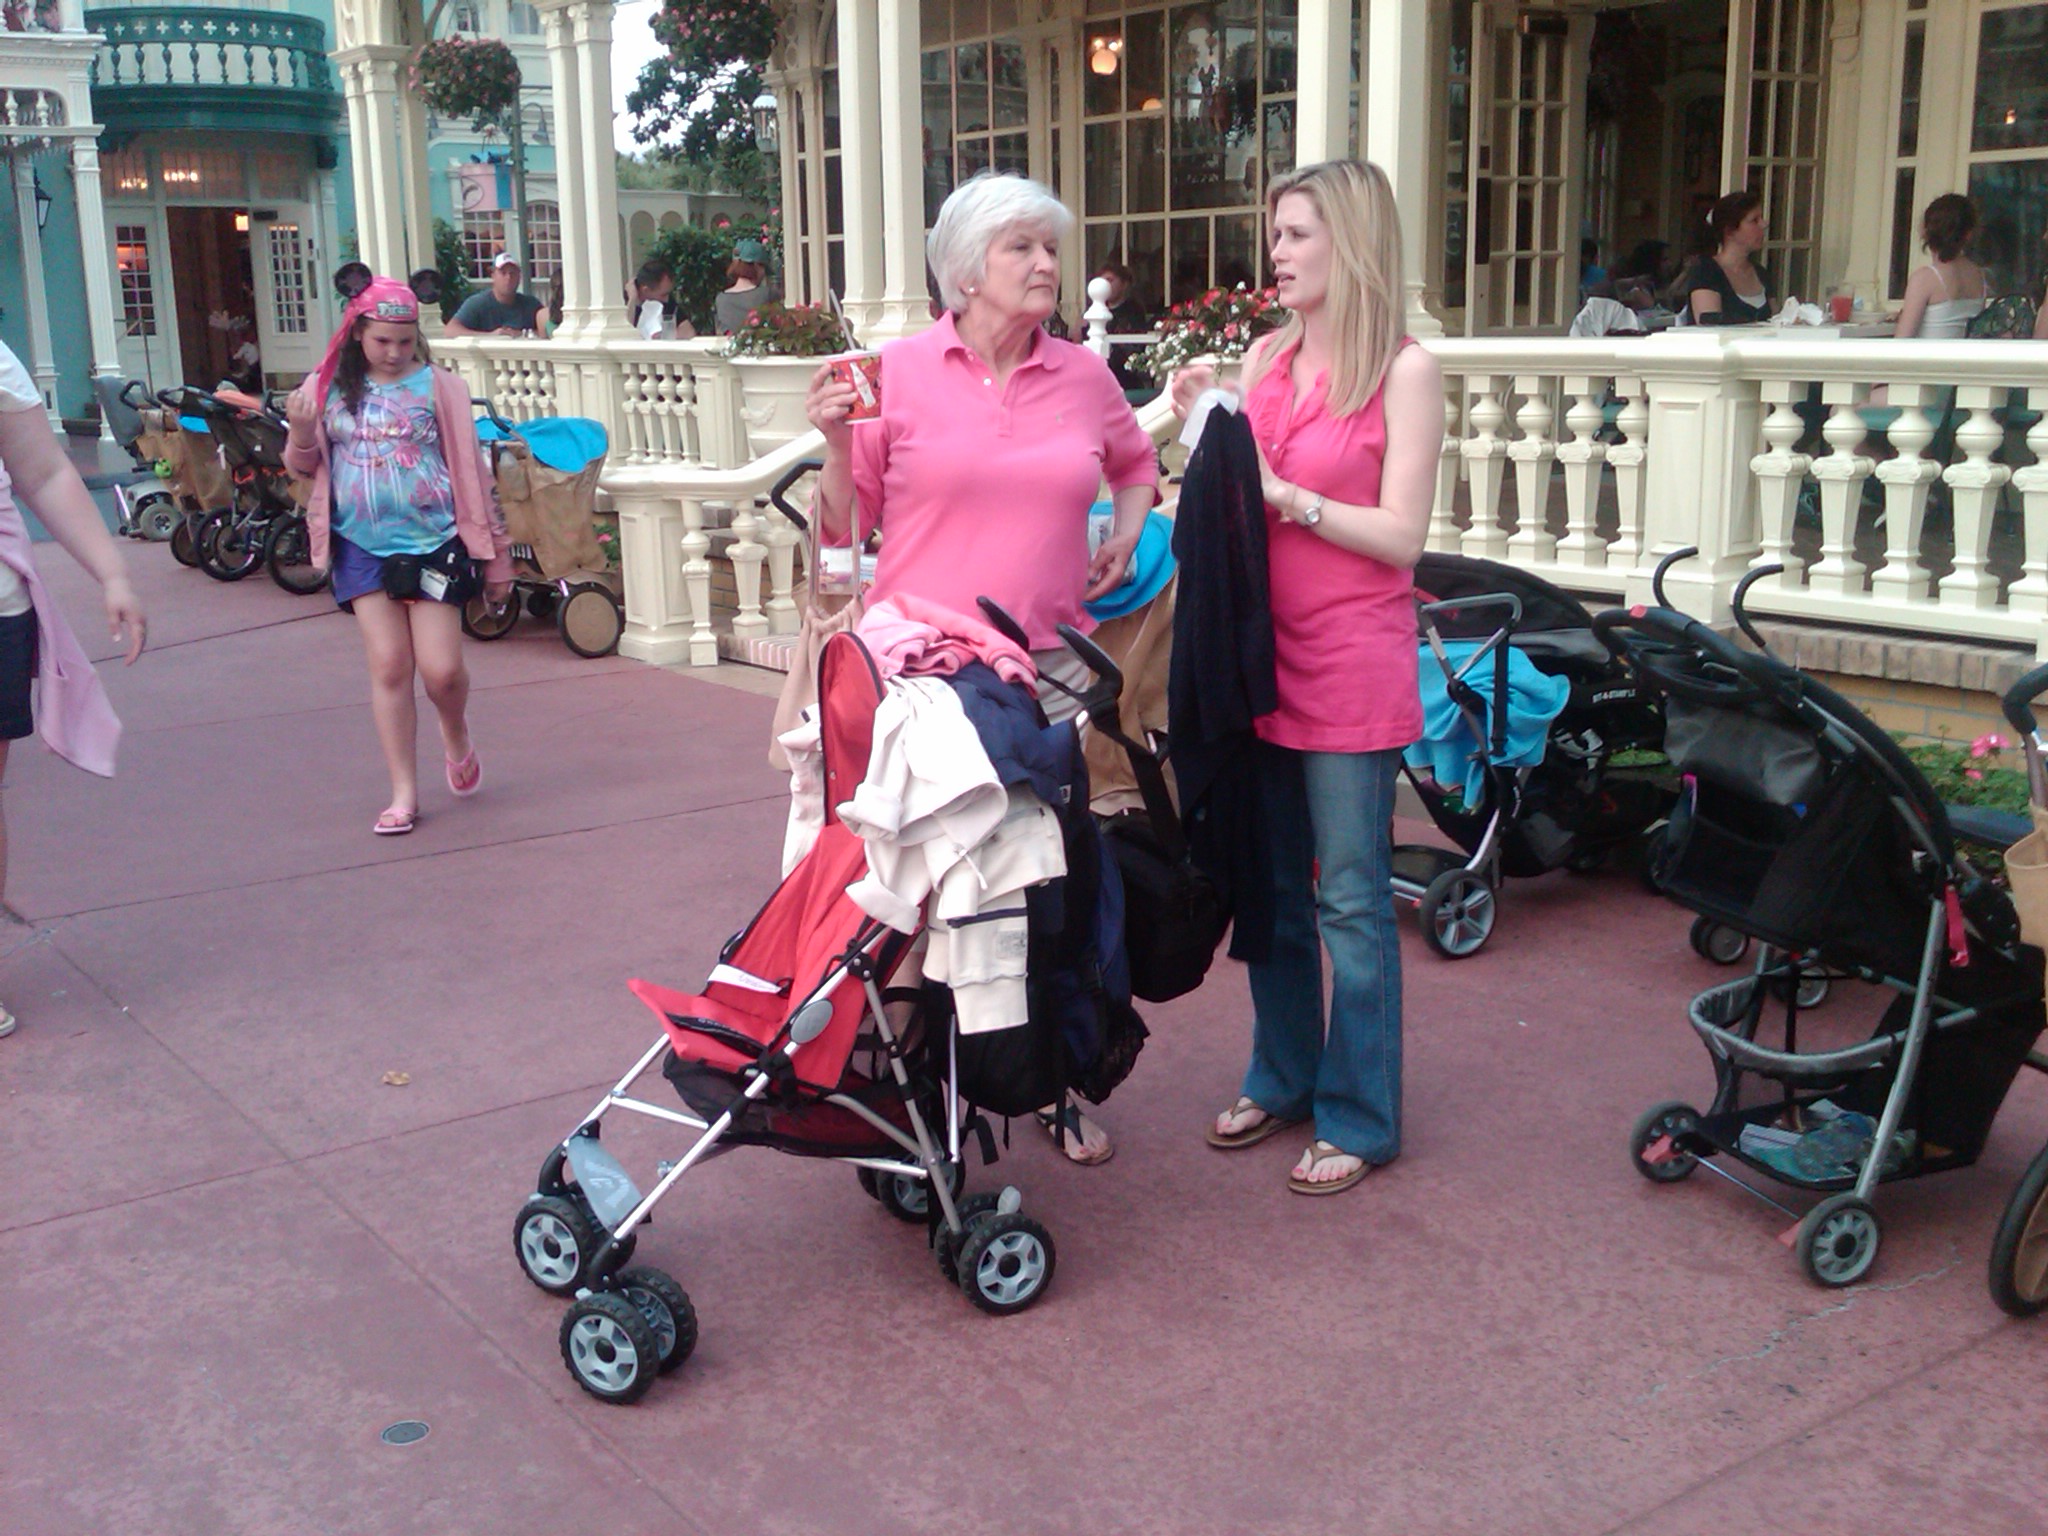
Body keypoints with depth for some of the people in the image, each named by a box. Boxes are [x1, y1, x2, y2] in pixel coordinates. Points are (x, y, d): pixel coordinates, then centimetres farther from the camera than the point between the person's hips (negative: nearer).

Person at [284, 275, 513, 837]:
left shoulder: (438, 387, 0)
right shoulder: (330, 388, 6)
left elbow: (471, 471, 2)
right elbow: (306, 467, 14)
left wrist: (497, 554, 3)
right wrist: (302, 433, -9)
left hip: (433, 543, -2)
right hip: (363, 547, 2)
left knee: (441, 669, -5)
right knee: (388, 666, -1)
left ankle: (457, 736, 31)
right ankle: (404, 794, 9)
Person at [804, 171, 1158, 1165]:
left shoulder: (1084, 377, 9)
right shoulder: (900, 372, -1)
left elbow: (1137, 465, 29)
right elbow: (843, 526, 2)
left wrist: (1126, 534, 10)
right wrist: (835, 441, -15)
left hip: (1049, 663, 3)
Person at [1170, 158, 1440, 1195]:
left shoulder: (1403, 371, -6)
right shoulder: (1265, 361, 10)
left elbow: (1400, 535, -12)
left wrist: (1284, 493, -17)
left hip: (1351, 664, -6)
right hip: (1262, 654, 6)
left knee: (1350, 897, 1)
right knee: (1271, 887, 15)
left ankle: (1359, 1118, 13)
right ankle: (1283, 1078, 31)